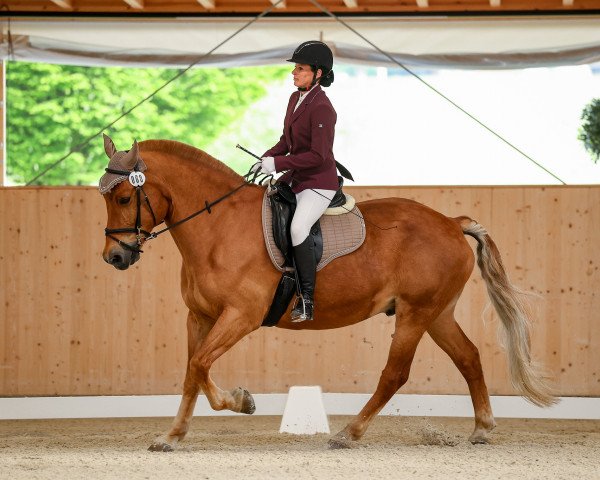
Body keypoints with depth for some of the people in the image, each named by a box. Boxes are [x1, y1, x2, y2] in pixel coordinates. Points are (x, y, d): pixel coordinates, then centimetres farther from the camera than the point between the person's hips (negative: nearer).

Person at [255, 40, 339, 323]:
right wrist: (268, 157, 1)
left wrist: (278, 163, -21)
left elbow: (318, 155, -24)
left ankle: (307, 301, -21)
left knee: (298, 228, -28)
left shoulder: (321, 108, -20)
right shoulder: (295, 99, 8)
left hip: (319, 183, -10)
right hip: (295, 178, 10)